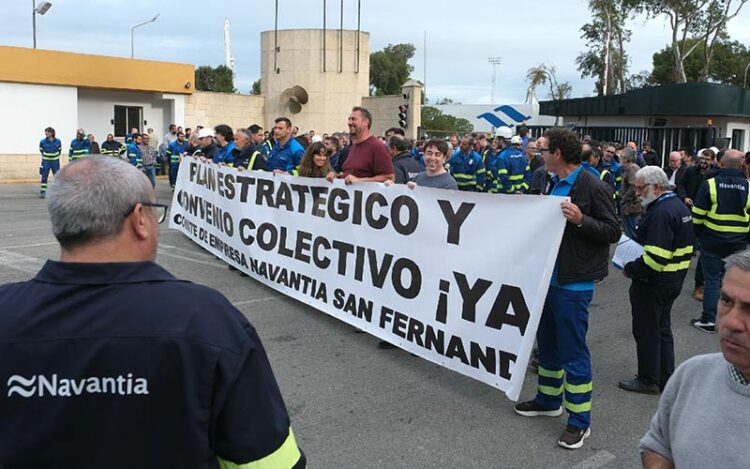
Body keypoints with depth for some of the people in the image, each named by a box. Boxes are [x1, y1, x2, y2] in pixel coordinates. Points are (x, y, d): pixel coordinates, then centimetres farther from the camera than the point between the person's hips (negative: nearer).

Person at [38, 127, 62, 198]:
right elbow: (41, 150, 7)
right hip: (46, 161, -1)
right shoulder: (42, 142, -10)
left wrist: (57, 156, 7)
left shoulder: (58, 141, -7)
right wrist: (45, 156, 12)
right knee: (44, 177, -2)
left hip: (55, 161, 1)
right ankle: (42, 192, 2)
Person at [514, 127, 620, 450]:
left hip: (574, 283, -9)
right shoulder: (556, 185, 10)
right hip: (549, 276, 9)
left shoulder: (592, 187, -16)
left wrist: (580, 219, -28)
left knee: (573, 350, -2)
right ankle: (549, 399, 37)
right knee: (547, 342, 20)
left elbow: (612, 231, -15)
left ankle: (580, 420, 10)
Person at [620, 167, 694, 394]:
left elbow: (655, 258, -30)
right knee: (663, 330, 19)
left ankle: (648, 380, 16)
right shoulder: (679, 206, 9)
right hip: (673, 280, 10)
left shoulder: (661, 213, -24)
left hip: (653, 282, -10)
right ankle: (666, 380, 29)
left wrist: (630, 269, -17)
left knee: (647, 332, 4)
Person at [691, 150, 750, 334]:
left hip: (712, 242, -2)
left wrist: (698, 234, 9)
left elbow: (698, 216, -7)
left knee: (712, 280, 6)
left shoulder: (709, 184, -11)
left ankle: (708, 320, 11)